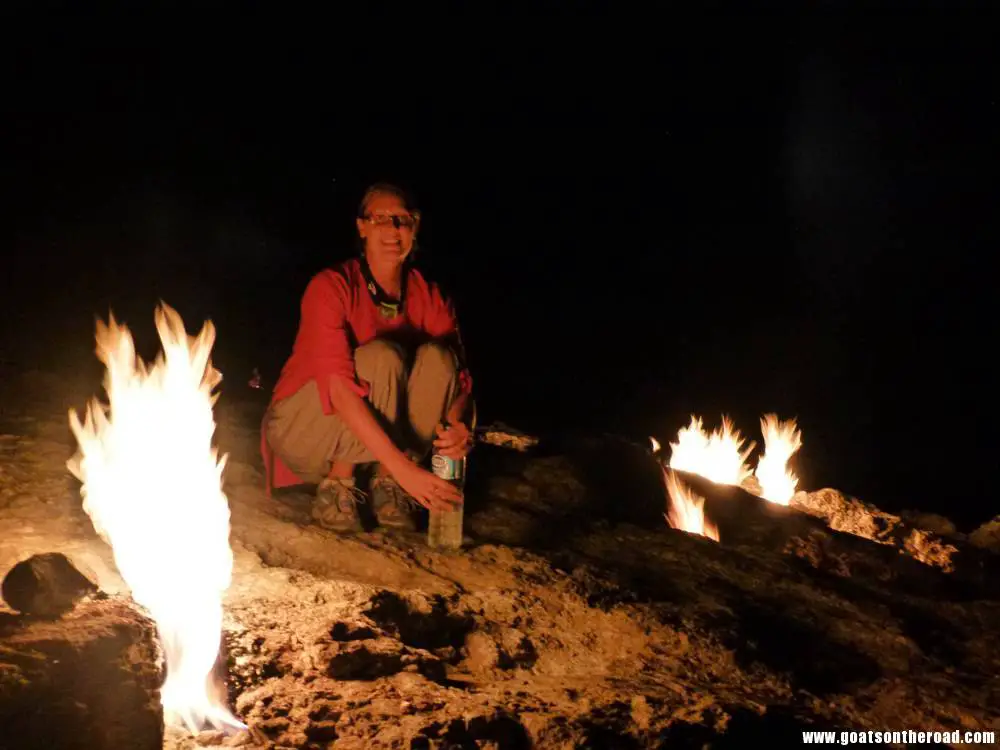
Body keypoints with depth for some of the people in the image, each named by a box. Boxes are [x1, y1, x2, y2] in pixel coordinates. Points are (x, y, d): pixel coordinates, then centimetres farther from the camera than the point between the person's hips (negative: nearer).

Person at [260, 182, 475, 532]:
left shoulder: (429, 297, -5)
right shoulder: (331, 287, -20)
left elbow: (458, 373, -9)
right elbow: (338, 385, -31)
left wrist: (458, 424, -35)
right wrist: (403, 467, -39)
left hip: (368, 441, 4)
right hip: (303, 430, -4)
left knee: (436, 357, -21)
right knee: (383, 356, -30)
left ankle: (386, 486, -13)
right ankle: (336, 486, -16)